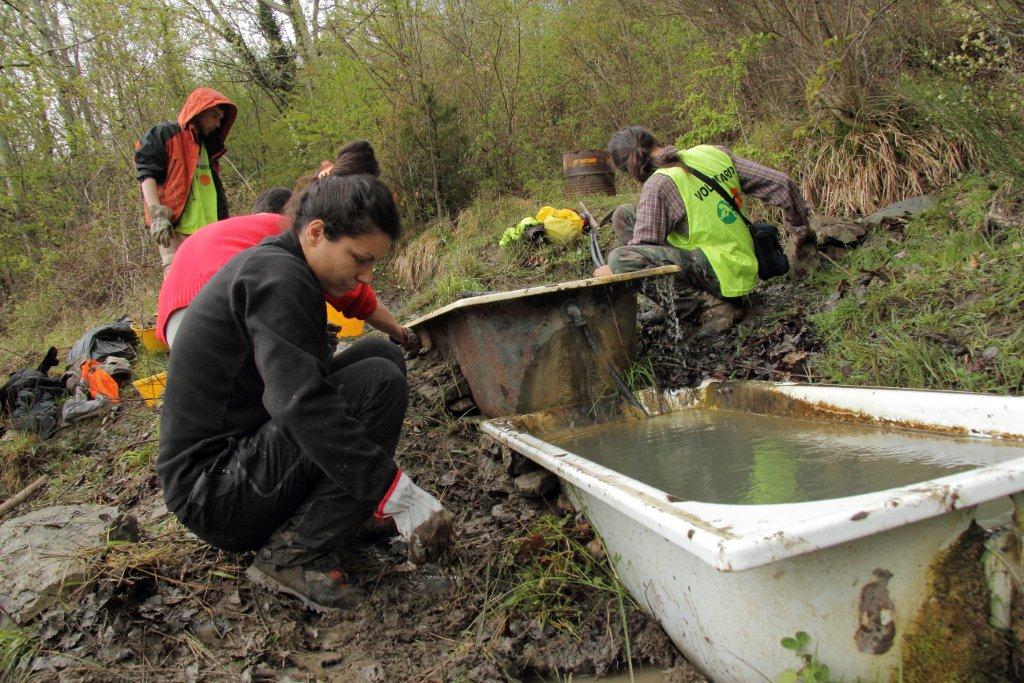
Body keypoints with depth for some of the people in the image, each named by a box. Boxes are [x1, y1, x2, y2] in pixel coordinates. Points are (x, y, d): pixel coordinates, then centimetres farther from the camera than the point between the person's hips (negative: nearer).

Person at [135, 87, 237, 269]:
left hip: (209, 230, 7)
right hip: (175, 229, -7)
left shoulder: (207, 146, 28)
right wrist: (157, 214, -18)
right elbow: (146, 173, -5)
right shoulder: (165, 134, 5)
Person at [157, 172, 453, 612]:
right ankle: (292, 555, -15)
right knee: (380, 382, -23)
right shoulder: (277, 277, -19)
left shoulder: (270, 266, 11)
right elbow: (303, 404, -30)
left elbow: (300, 381, 17)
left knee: (381, 355, 5)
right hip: (214, 496, -9)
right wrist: (400, 497, -30)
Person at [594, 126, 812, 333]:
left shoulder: (658, 185, -14)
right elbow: (781, 183, 9)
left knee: (619, 257, -23)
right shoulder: (712, 153, 6)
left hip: (721, 270, -8)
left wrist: (612, 270, 7)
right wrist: (801, 229, 23)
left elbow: (644, 246, -12)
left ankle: (711, 303, -16)